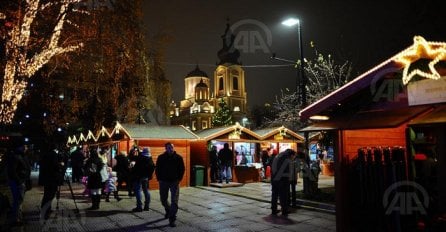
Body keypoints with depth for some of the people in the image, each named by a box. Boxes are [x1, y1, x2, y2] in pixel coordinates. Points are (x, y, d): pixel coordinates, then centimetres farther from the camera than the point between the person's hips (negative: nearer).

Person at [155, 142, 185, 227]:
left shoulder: (178, 158, -5)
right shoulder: (161, 157, -3)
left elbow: (182, 169, 2)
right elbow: (157, 169, 5)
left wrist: (179, 179, -5)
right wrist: (159, 179, -1)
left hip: (174, 182, -2)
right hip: (164, 181, 2)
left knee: (174, 201, -7)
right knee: (163, 199, 16)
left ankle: (172, 219, 0)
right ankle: (168, 211, 44)